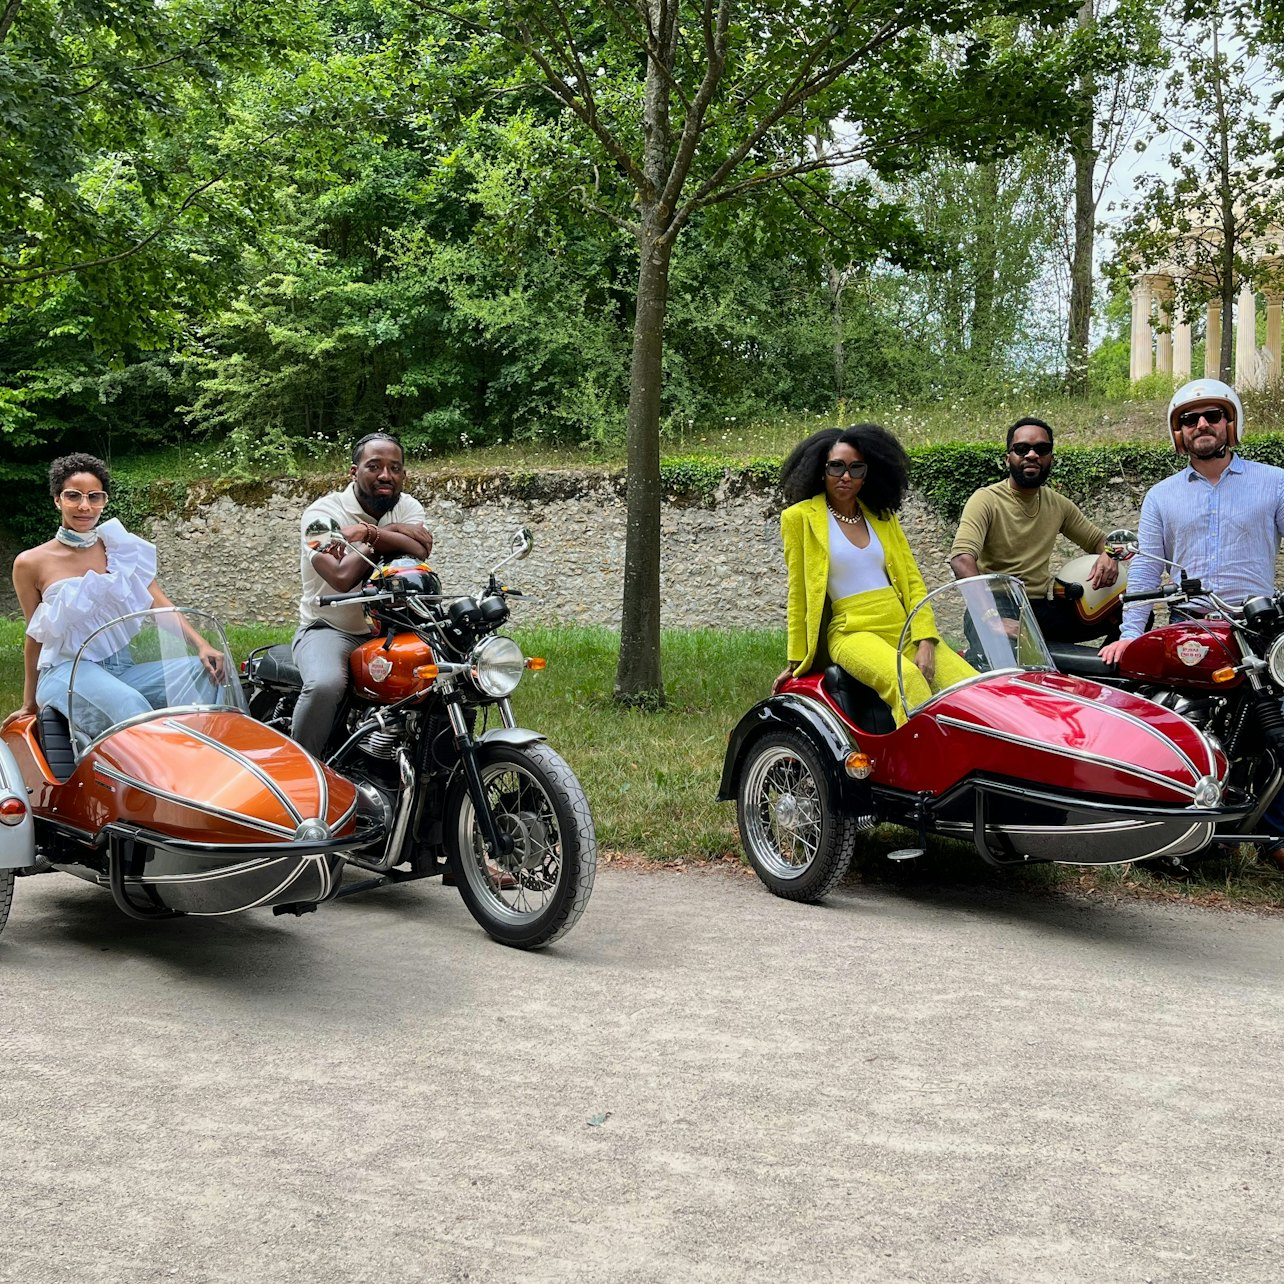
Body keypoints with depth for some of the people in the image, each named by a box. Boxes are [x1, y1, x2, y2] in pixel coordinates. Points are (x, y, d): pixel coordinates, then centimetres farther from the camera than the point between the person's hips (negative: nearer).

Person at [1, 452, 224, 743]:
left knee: (204, 672, -20)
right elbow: (35, 635, 10)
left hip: (125, 667, 4)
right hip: (68, 670, -4)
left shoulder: (122, 549, 9)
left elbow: (159, 604, 0)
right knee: (130, 705, -35)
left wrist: (202, 645, -16)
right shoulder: (30, 564, 1)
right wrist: (29, 703, 16)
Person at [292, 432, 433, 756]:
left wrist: (370, 533, -28)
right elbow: (342, 578, -27)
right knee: (324, 685, -36)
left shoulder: (409, 508, 6)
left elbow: (419, 553, -16)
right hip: (330, 629, -5)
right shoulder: (322, 513, -10)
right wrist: (394, 535, -15)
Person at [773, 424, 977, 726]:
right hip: (853, 633, -5)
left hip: (904, 629, 5)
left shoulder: (883, 516, 19)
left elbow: (913, 580, 12)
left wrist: (925, 642, -3)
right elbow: (798, 595, 7)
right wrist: (796, 662, 6)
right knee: (908, 681, -37)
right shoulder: (800, 517, 6)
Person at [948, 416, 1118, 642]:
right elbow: (961, 559, -21)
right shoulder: (986, 500, -7)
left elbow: (1097, 538, 26)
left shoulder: (1057, 504, 14)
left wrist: (1108, 555, -1)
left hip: (1043, 606, 6)